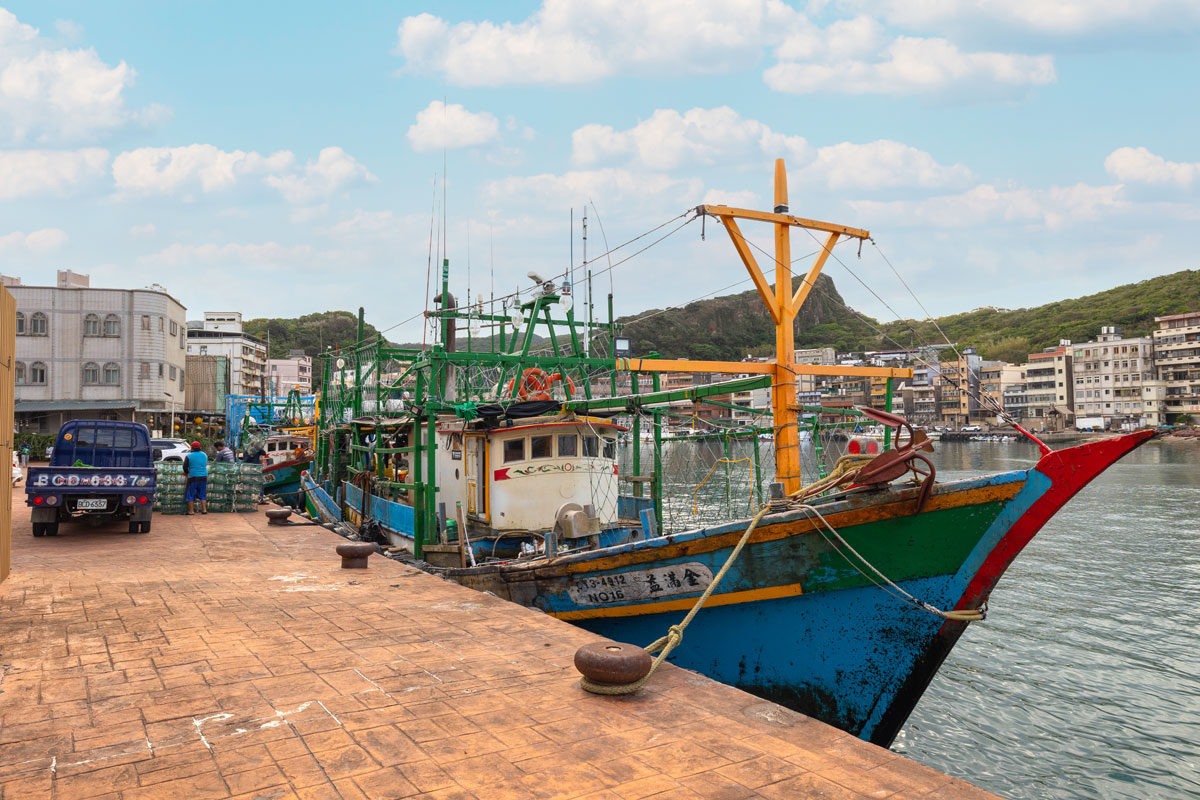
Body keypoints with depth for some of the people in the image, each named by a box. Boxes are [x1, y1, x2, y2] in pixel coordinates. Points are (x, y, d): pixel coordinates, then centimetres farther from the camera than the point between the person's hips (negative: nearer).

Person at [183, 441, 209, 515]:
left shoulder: (188, 456, -7)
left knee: (190, 494, 6)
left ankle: (191, 510, 6)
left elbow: (185, 467, -7)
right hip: (203, 477, 4)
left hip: (193, 477, -4)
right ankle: (204, 509, 9)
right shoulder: (205, 455, 8)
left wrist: (187, 473, 13)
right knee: (202, 494, 12)